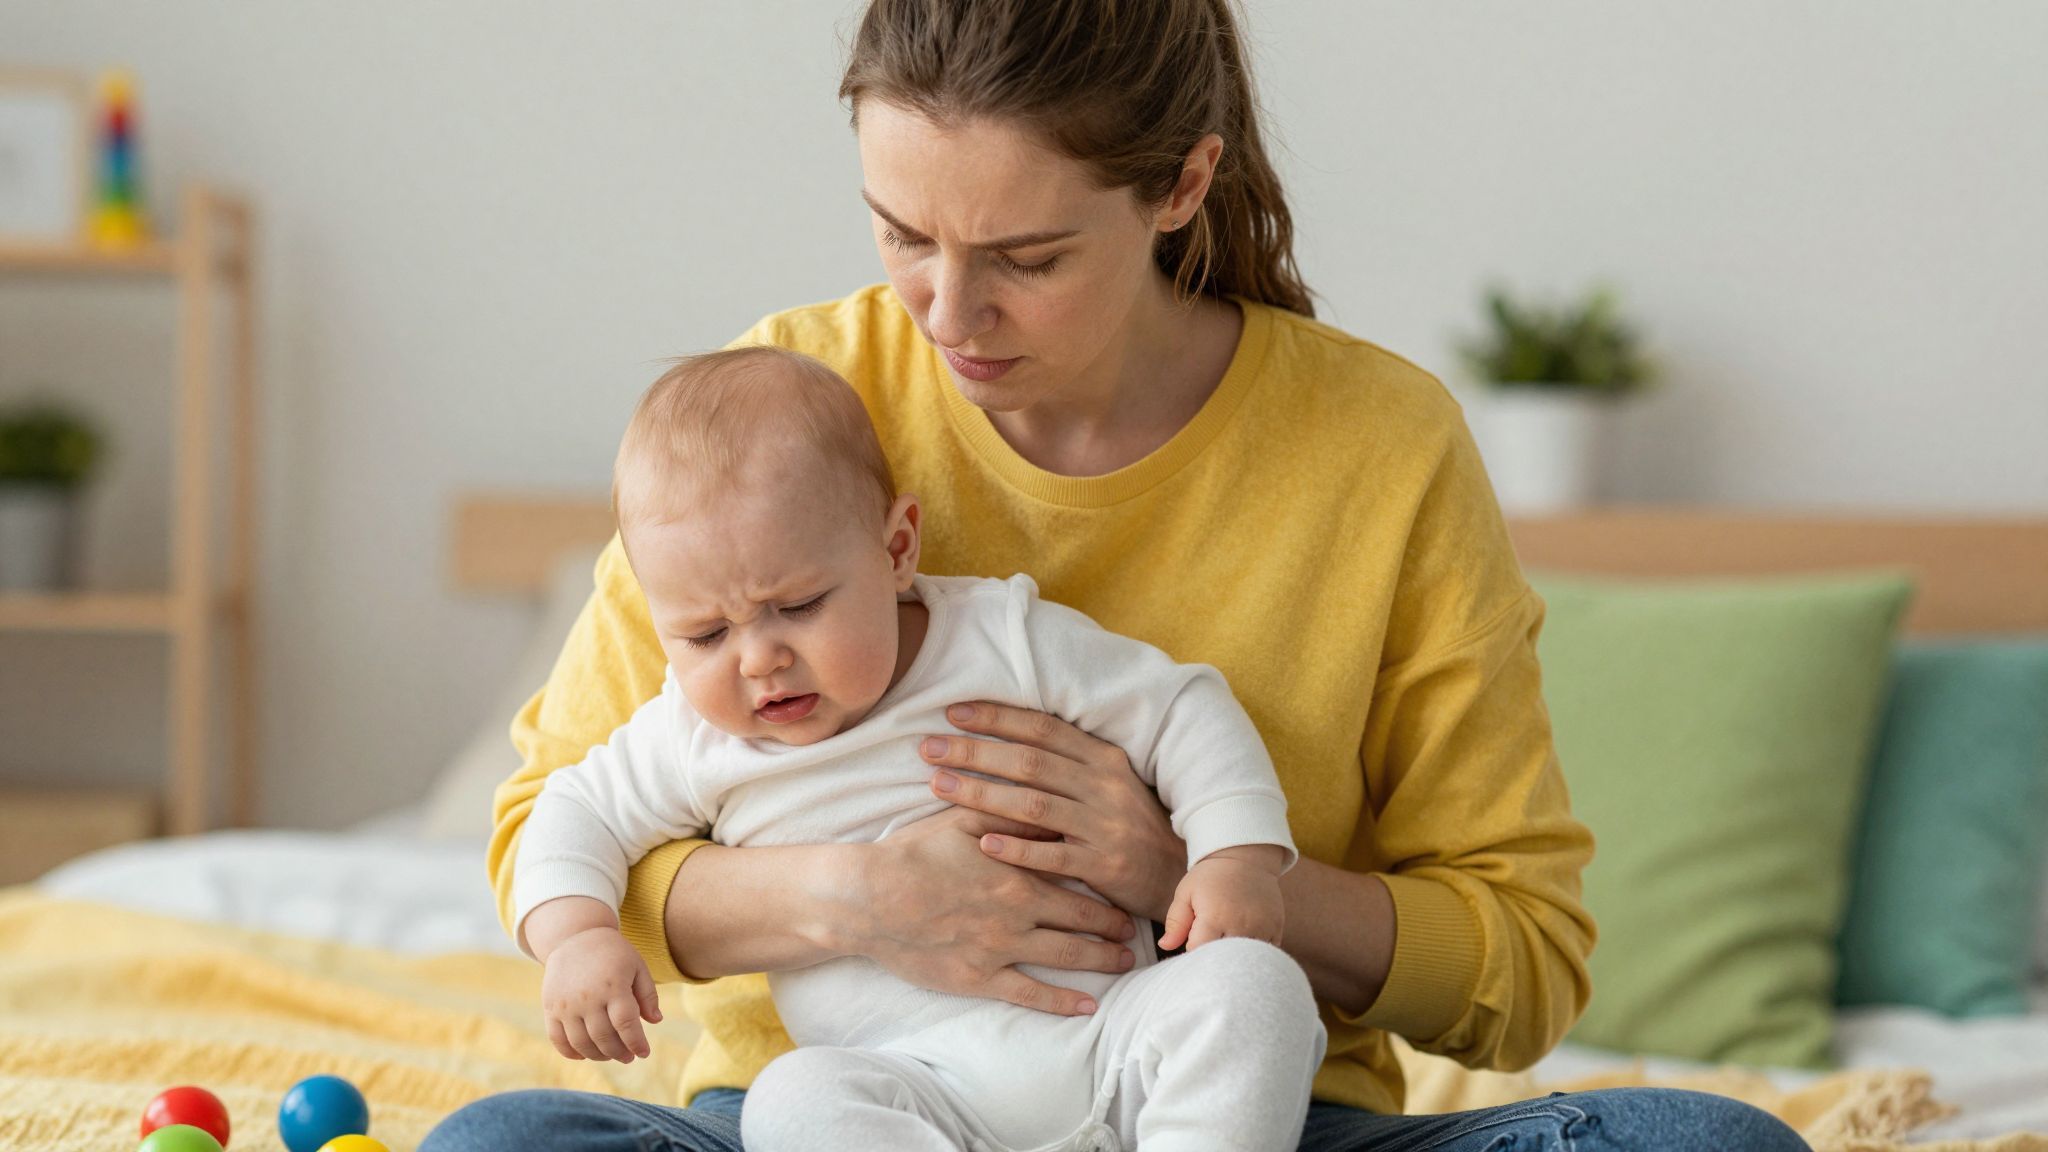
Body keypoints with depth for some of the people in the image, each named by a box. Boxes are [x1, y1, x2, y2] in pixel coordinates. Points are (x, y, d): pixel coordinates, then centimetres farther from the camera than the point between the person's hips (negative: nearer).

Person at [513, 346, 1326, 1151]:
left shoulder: (1004, 642, 0)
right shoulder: (696, 740, 6)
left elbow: (1182, 712, 4)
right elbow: (579, 813, 18)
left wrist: (1238, 859, -9)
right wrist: (575, 936, -1)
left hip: (1110, 1036, 0)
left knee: (1253, 982, -26)